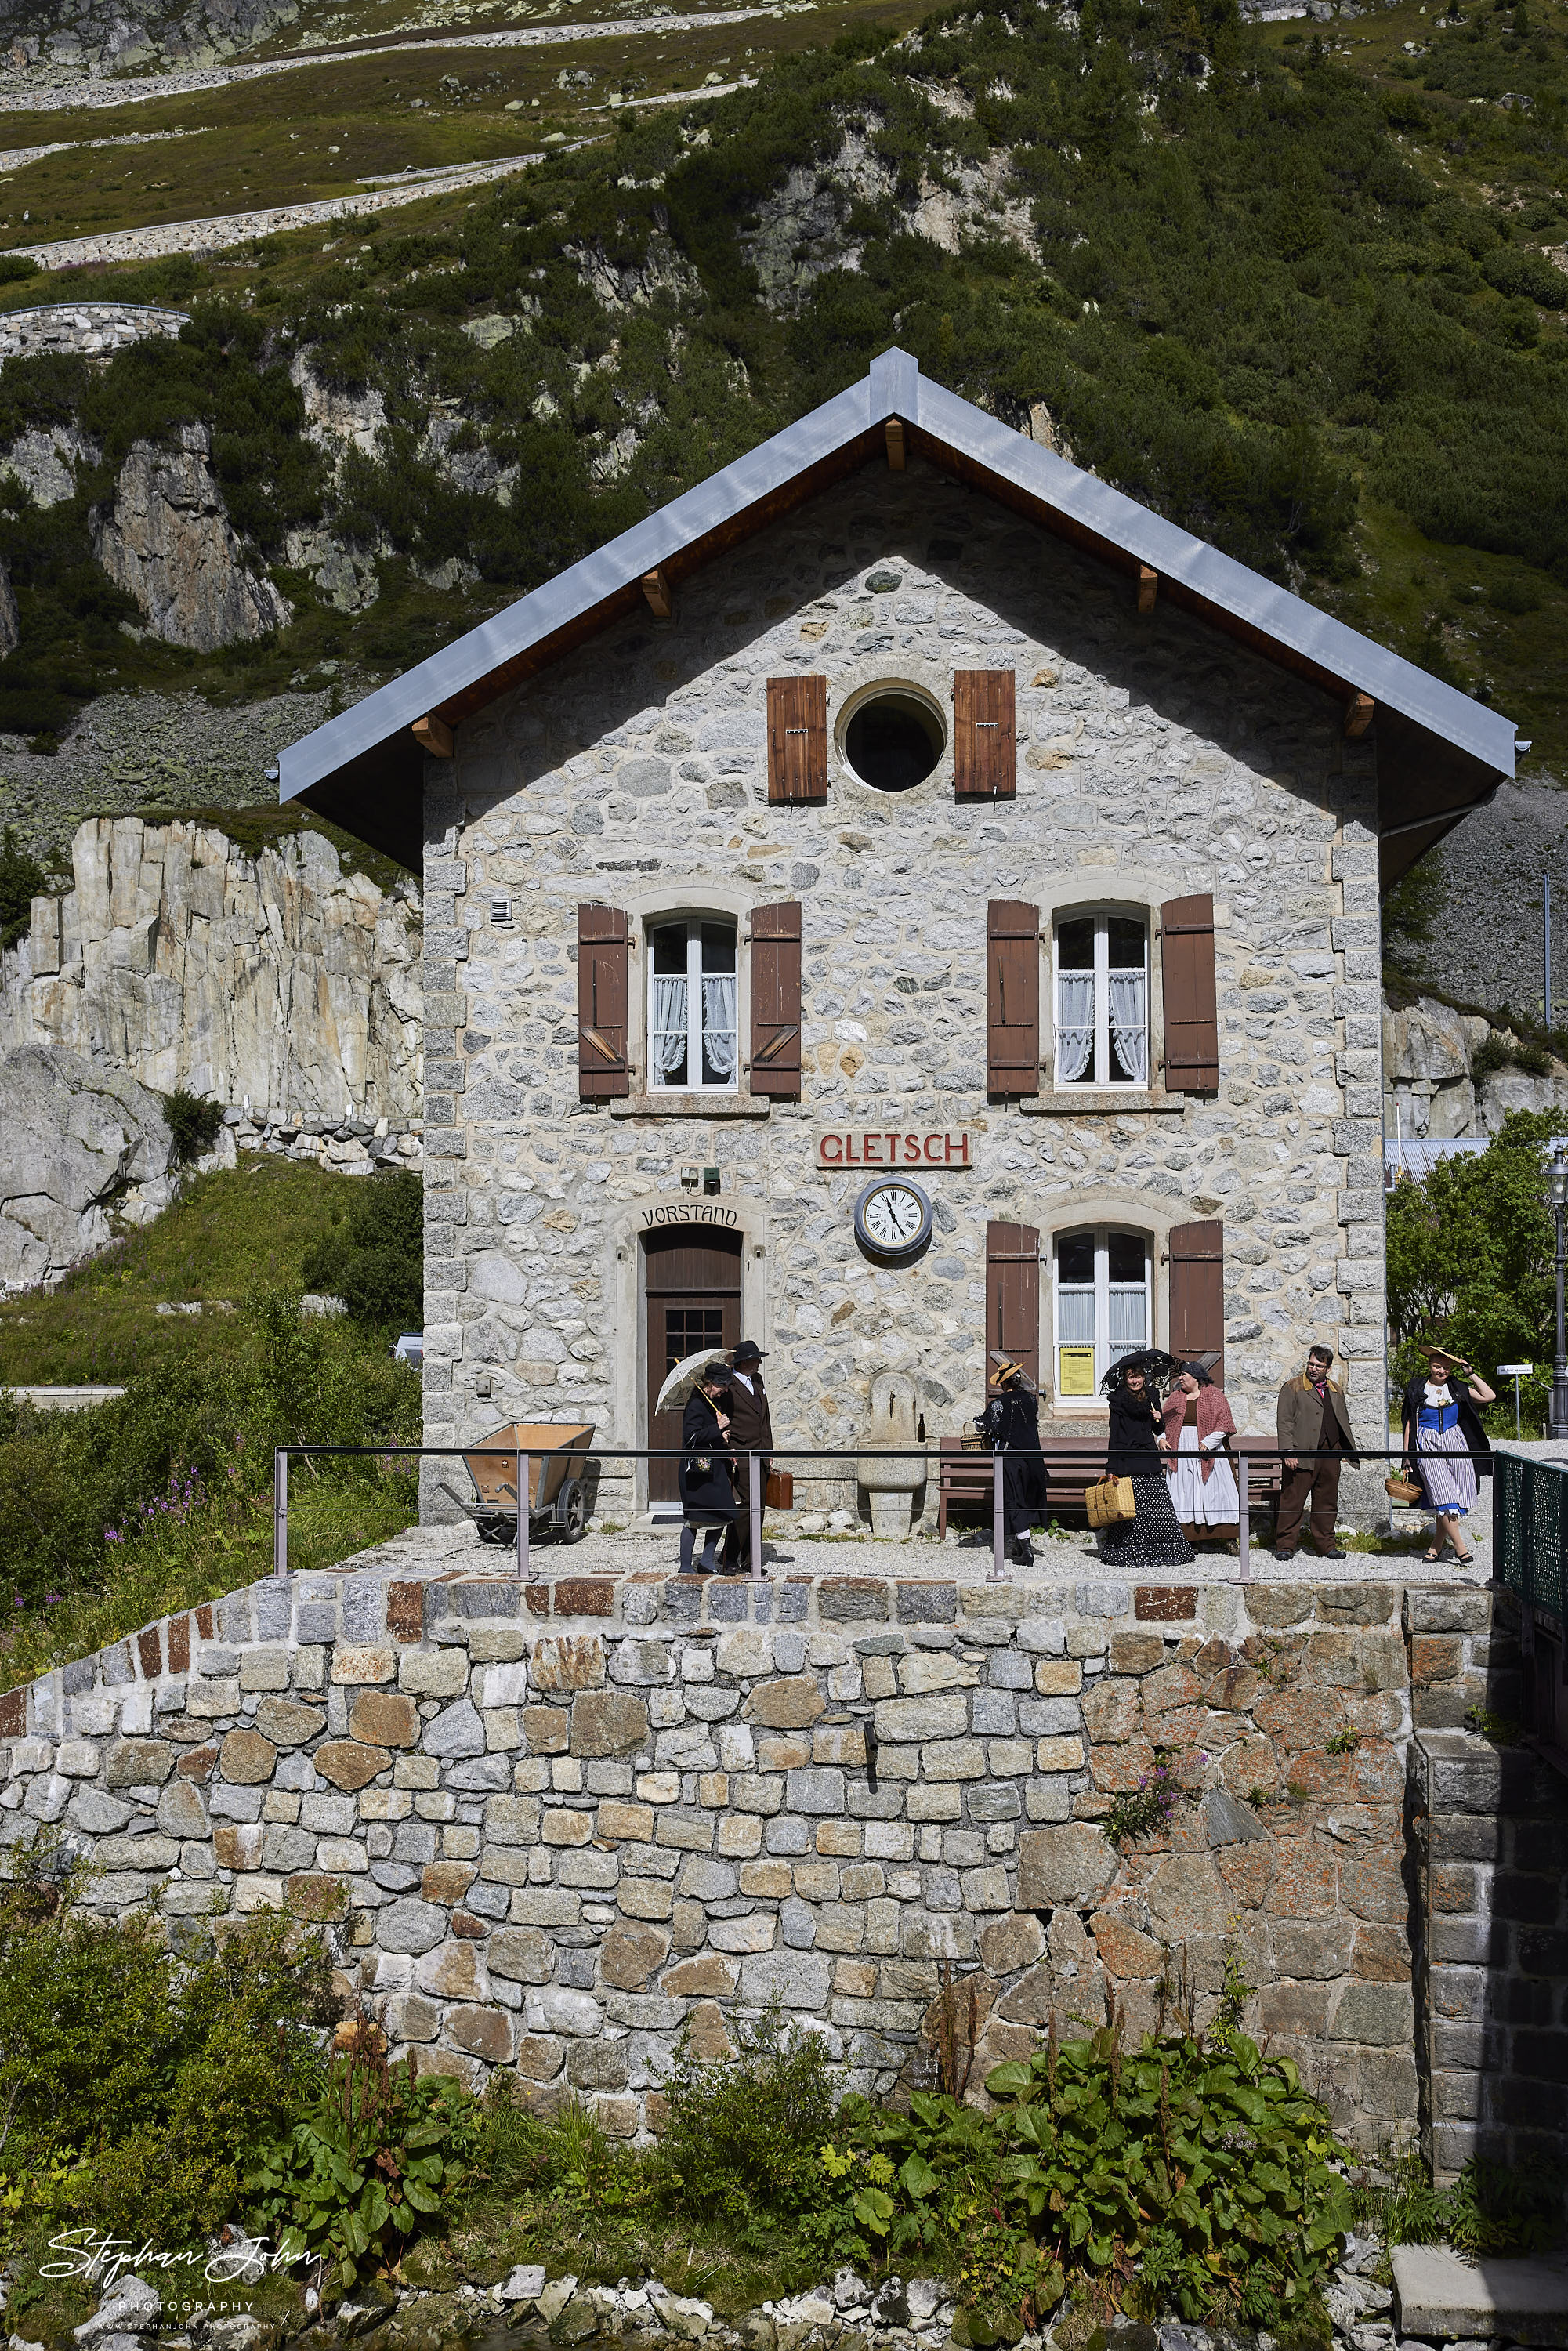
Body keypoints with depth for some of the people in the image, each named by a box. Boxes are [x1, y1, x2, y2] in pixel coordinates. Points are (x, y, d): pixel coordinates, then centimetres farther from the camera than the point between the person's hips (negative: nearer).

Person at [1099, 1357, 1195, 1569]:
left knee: (1158, 1507, -1)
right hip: (1127, 1461, -5)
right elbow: (1114, 1435, -6)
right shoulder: (1118, 1400, -3)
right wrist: (1112, 1469, -11)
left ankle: (1163, 1551, 6)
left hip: (1149, 1459, 5)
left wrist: (1158, 1420, -5)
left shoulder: (1151, 1396, 11)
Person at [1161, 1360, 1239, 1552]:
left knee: (1215, 1489, -4)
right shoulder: (1175, 1396, 14)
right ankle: (1185, 1538, 4)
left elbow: (1224, 1421, -6)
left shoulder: (1214, 1395, 1)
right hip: (1181, 1450, 4)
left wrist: (1208, 1442, -15)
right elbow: (1165, 1421, 17)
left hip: (1208, 1450, -3)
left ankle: (1228, 1538, 2)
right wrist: (1162, 1439, 0)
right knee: (1183, 1491, 0)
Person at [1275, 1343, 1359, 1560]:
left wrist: (1347, 1450, 16)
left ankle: (1326, 1545, 19)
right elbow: (1284, 1422, -6)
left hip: (1331, 1454, 5)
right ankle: (1285, 1546, 2)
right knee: (1292, 1501, -5)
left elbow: (1343, 1421, 24)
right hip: (1302, 1455, -5)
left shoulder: (1336, 1390, 17)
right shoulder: (1293, 1387, 0)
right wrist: (1288, 1452, -15)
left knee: (1327, 1502, 9)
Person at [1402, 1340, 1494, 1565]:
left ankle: (1436, 1547, 12)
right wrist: (1407, 1453, 2)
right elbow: (1411, 1421, 5)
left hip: (1455, 1443, 2)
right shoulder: (1417, 1388, 3)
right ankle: (1459, 1548, -13)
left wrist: (1470, 1373, 1)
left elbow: (1489, 1396, -1)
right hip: (1428, 1445, -2)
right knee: (1443, 1495, -14)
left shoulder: (1457, 1387, 8)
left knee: (1450, 1500, -1)